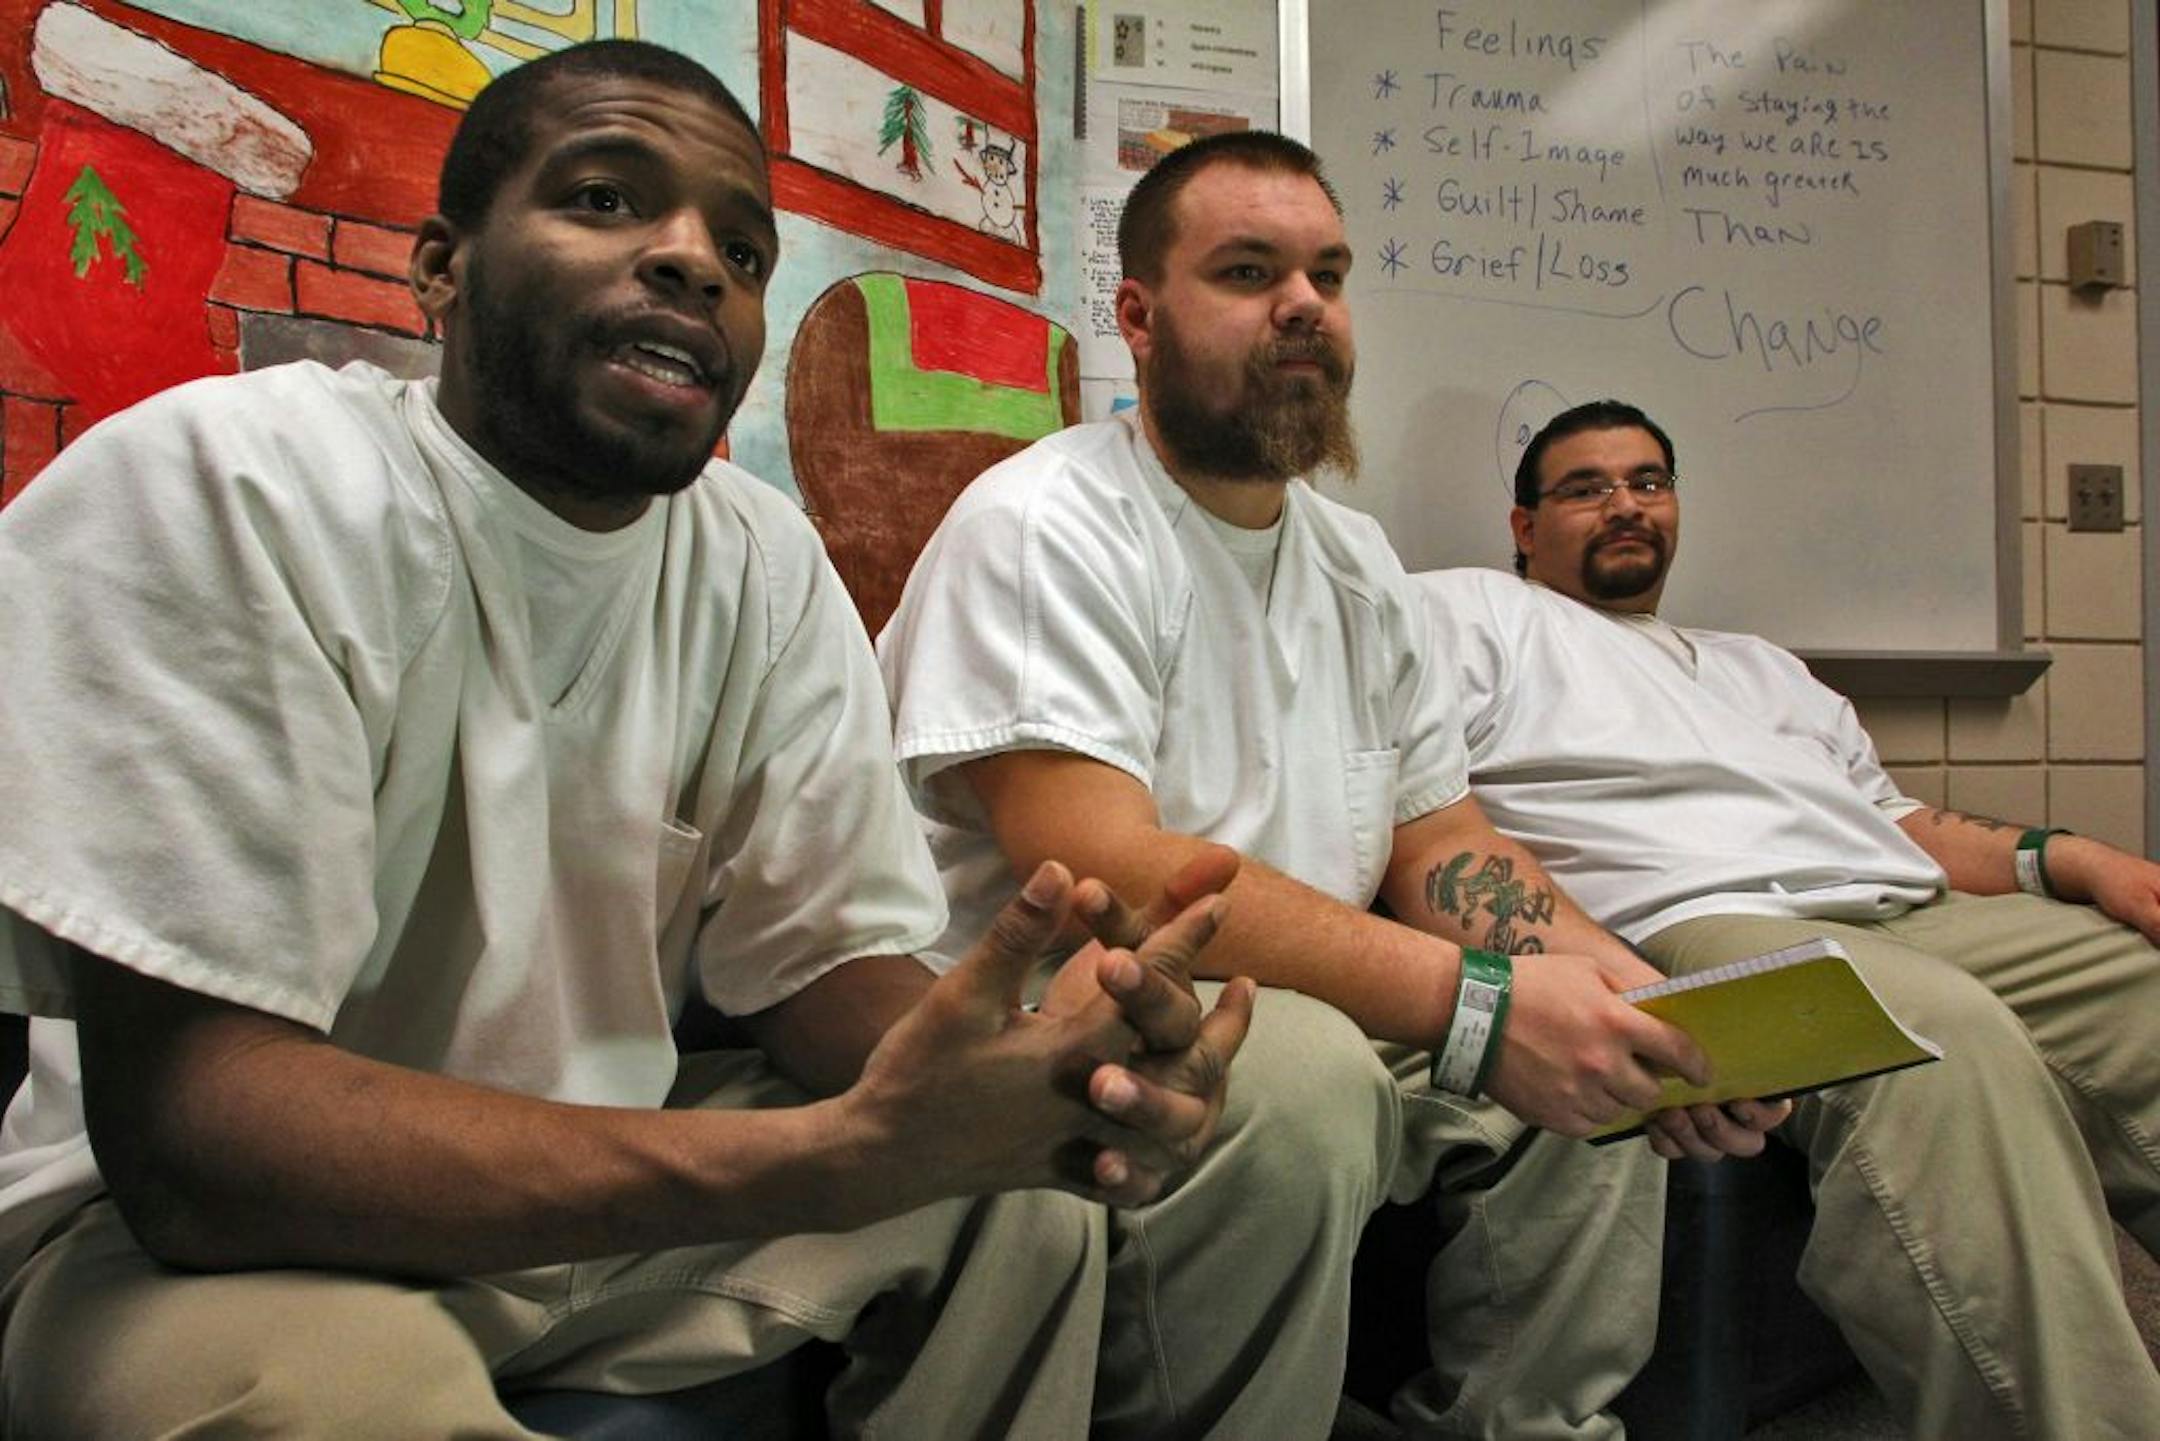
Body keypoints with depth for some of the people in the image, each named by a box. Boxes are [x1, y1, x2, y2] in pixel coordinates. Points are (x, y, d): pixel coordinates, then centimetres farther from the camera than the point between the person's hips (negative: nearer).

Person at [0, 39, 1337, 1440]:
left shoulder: (767, 563, -4)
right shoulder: (225, 487, -22)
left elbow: (831, 955, -4)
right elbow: (189, 1127, -29)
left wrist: (1033, 1073, -29)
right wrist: (837, 1155, -39)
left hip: (596, 1168, 5)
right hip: (192, 1228, -4)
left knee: (1044, 1203, -7)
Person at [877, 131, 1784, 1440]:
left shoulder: (1360, 561, 11)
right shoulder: (1044, 528, -13)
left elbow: (1439, 843, 10)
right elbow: (1099, 871, -25)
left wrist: (1652, 1000, -9)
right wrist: (1475, 1000, -30)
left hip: (1323, 1019, 8)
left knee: (1596, 1083, -6)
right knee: (1299, 1066, -33)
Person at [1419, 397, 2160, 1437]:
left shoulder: (1758, 667, 38)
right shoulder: (1469, 610, 18)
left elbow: (1899, 823, 32)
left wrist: (2063, 857, 11)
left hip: (1907, 911, 7)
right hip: (1692, 923, -7)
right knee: (1948, 1038, -35)